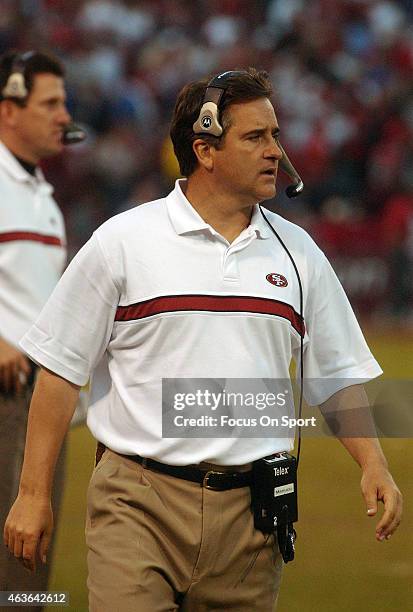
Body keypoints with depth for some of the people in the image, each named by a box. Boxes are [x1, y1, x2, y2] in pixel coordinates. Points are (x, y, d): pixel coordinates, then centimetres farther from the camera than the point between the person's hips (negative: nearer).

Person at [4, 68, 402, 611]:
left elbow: (338, 376, 16)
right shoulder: (123, 242, 0)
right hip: (139, 503, -4)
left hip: (251, 509, 4)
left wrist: (373, 463, 1)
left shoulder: (297, 252, 11)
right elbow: (61, 369, 1)